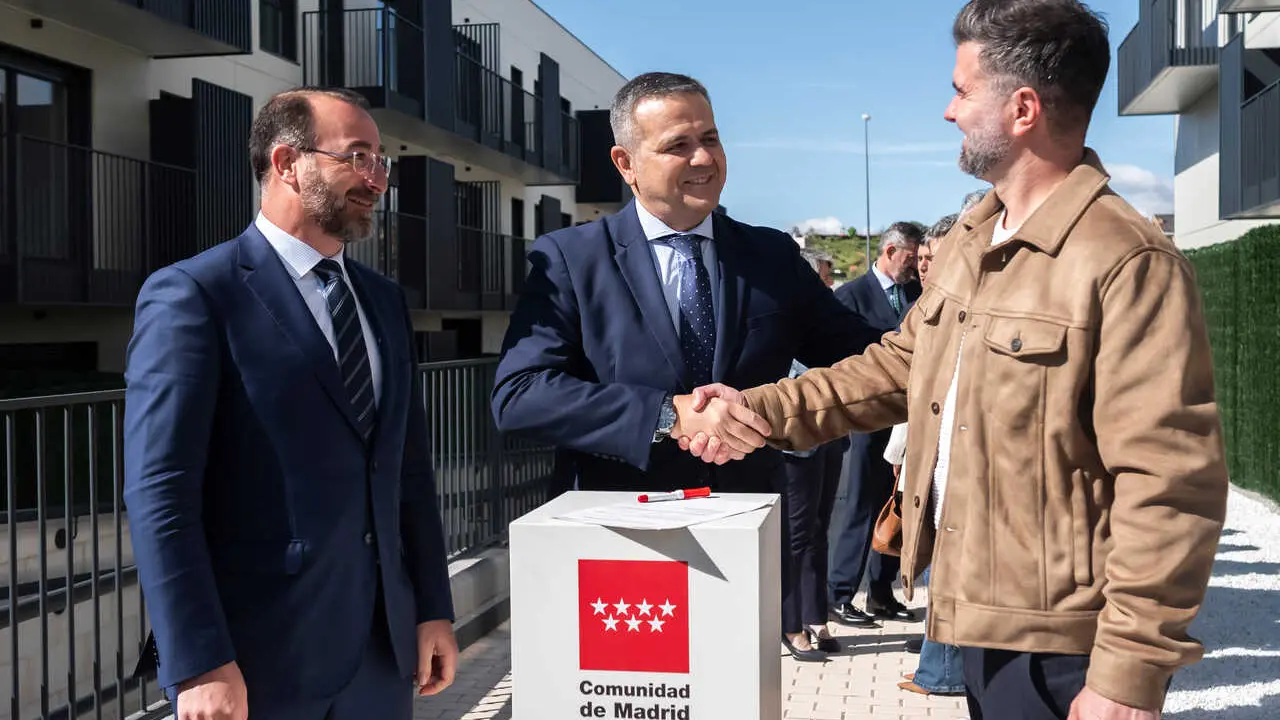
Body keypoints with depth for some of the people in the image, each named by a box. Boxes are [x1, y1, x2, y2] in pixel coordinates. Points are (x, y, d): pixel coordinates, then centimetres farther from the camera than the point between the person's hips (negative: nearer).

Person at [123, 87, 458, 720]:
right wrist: (199, 664, -17)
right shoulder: (192, 294, -8)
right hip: (258, 657, -6)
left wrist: (433, 608, 10)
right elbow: (159, 494, -13)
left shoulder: (384, 301, 13)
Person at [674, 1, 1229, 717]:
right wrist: (761, 409, 8)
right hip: (977, 614, 8)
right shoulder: (970, 244, 10)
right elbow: (902, 365, 18)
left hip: (1058, 645, -8)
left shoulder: (1129, 263, -19)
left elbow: (1168, 485, -21)